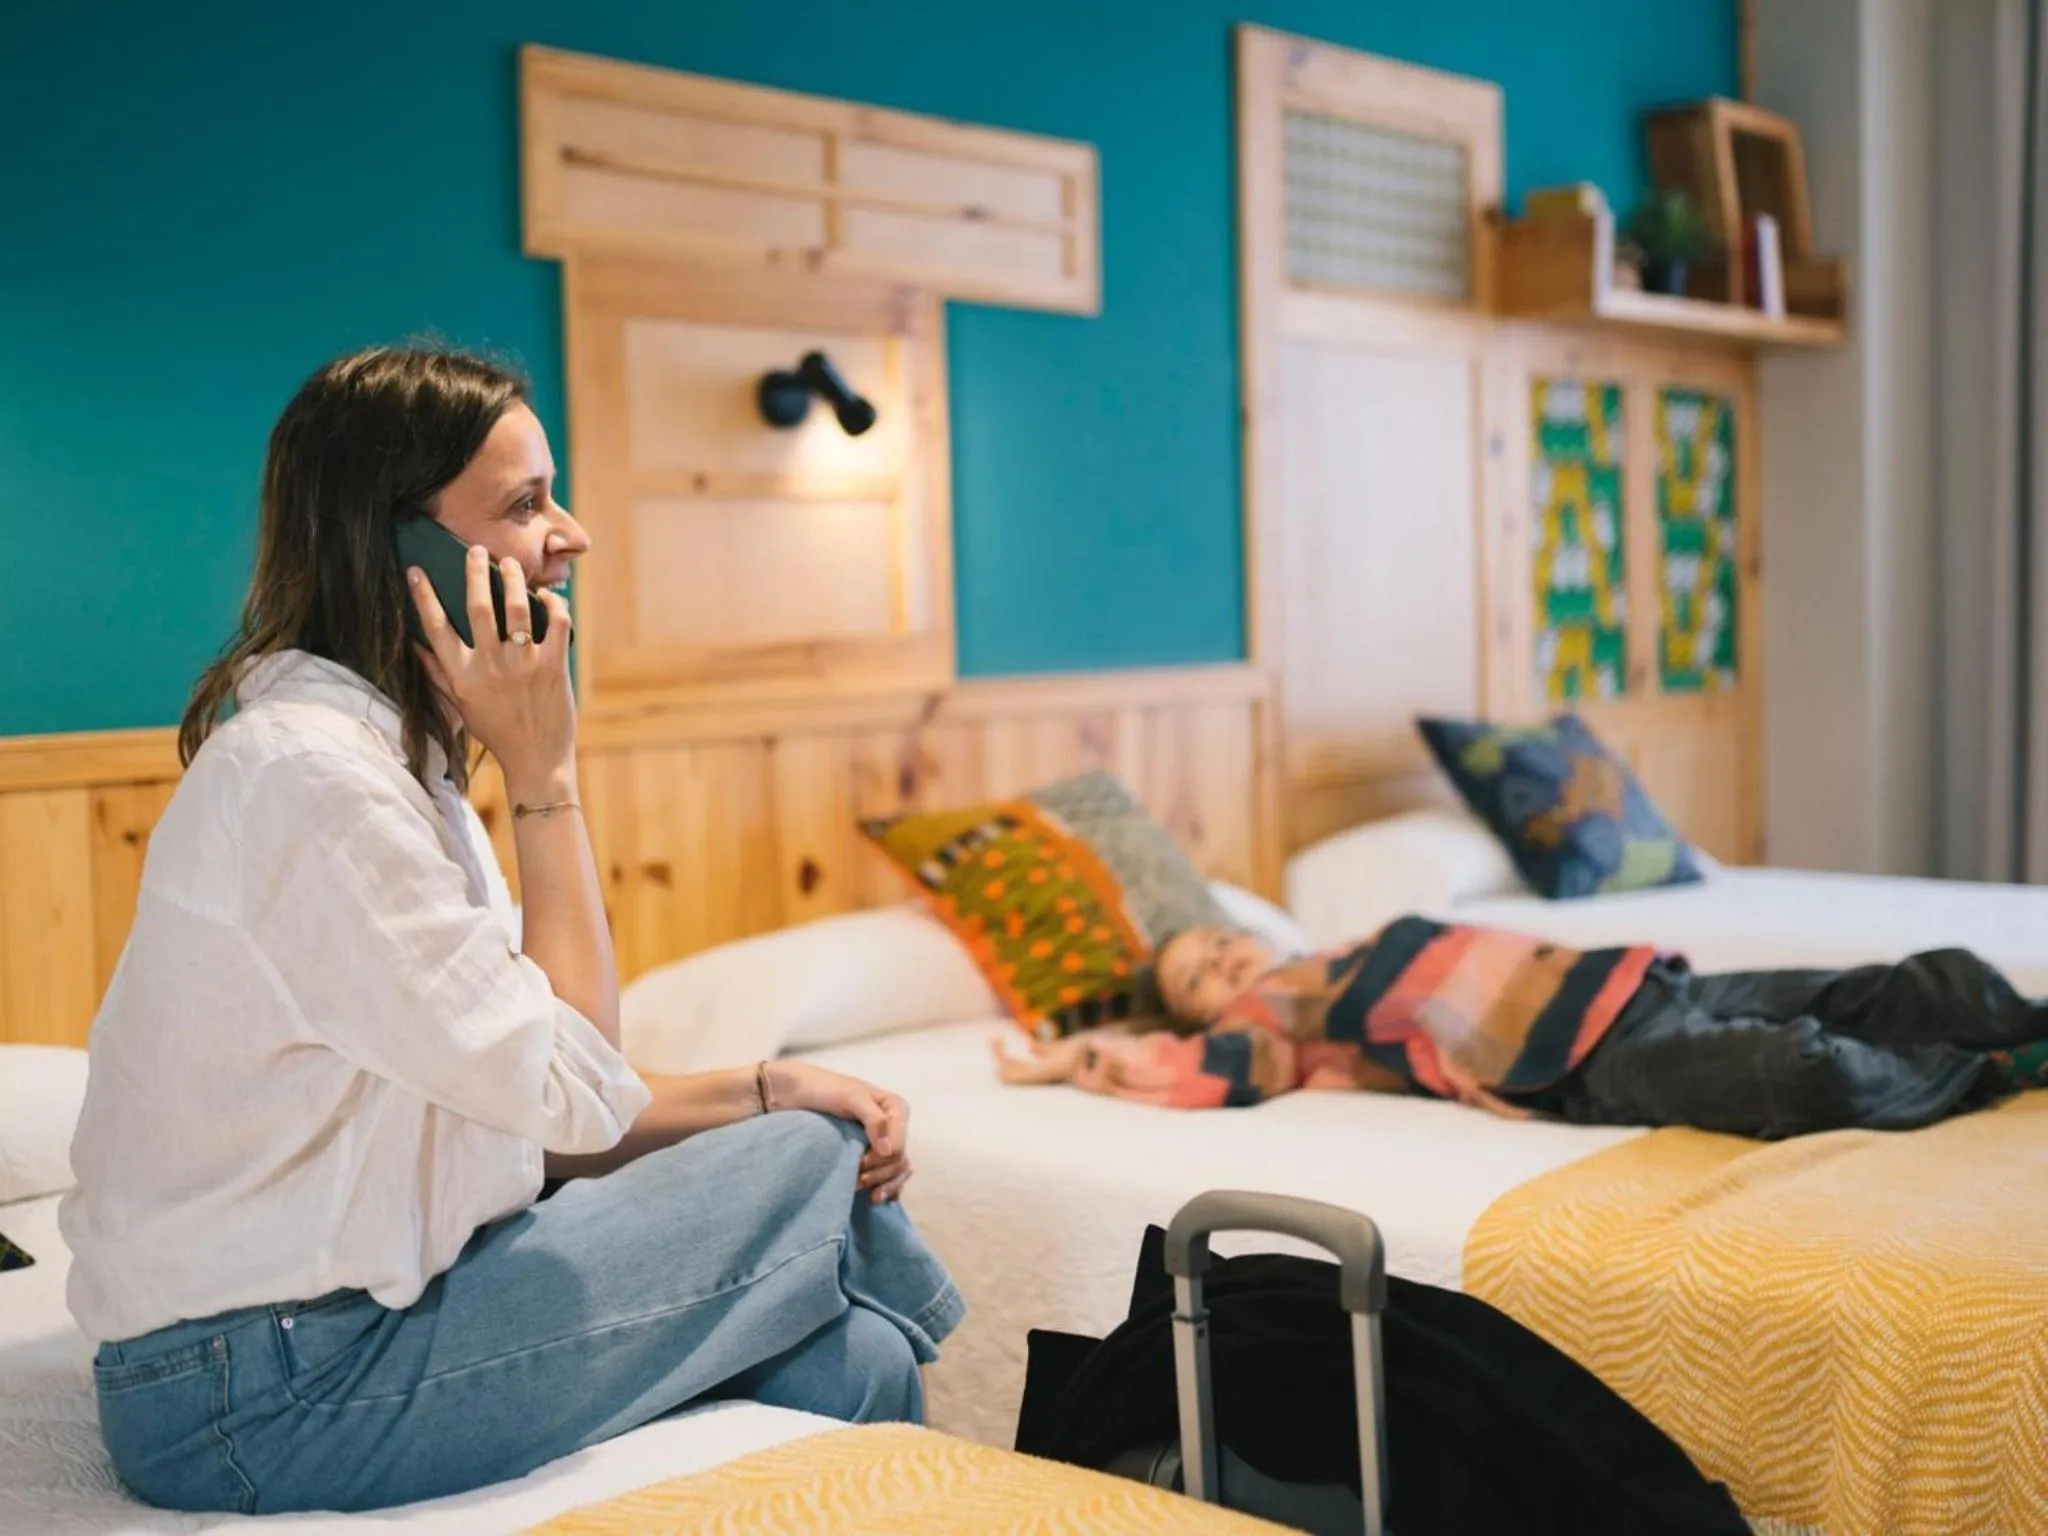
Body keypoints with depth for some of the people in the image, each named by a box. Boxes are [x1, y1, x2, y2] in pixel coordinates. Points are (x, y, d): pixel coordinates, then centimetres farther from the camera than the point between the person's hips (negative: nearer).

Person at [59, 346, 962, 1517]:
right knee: (817, 1164, -6)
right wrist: (543, 775, -15)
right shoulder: (309, 773, -21)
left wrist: (766, 1093, -3)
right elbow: (574, 1094, -19)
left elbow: (531, 1107, 9)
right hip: (272, 1396, -8)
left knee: (853, 1363, -5)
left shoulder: (395, 755, 10)